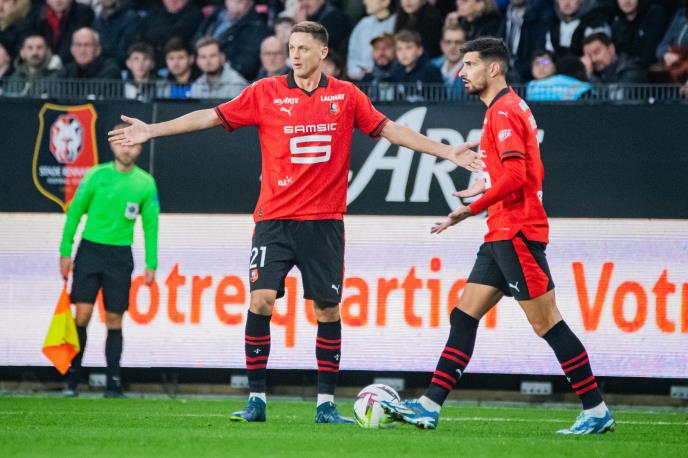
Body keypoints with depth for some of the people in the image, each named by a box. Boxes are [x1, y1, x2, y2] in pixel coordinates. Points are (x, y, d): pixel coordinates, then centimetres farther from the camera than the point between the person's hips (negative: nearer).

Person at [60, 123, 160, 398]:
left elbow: (151, 225, 7)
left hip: (120, 255, 1)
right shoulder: (96, 176, -1)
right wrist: (65, 252, 0)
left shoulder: (146, 183, 3)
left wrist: (151, 264, 3)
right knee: (82, 315, -8)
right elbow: (74, 213, 4)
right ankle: (72, 380, 1)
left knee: (114, 320, 2)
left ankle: (113, 384, 6)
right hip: (90, 249, -1)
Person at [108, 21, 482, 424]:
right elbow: (212, 117, 3)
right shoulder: (266, 93, 2)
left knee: (328, 310, 2)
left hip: (325, 220, 1)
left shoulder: (346, 96, 6)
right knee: (260, 301, -12)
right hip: (275, 219, -1)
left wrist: (447, 152, 9)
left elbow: (389, 130, 11)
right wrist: (152, 130, -1)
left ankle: (326, 404, 10)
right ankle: (256, 400, -4)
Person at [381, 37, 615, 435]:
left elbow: (515, 176, -23)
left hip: (517, 234, -10)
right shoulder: (510, 108, 17)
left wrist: (473, 209, -18)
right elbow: (531, 173, 23)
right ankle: (430, 407, 5)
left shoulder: (504, 111, -13)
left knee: (546, 322, -7)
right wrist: (488, 184, 19)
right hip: (502, 235, 10)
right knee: (464, 317, 7)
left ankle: (597, 411, -3)